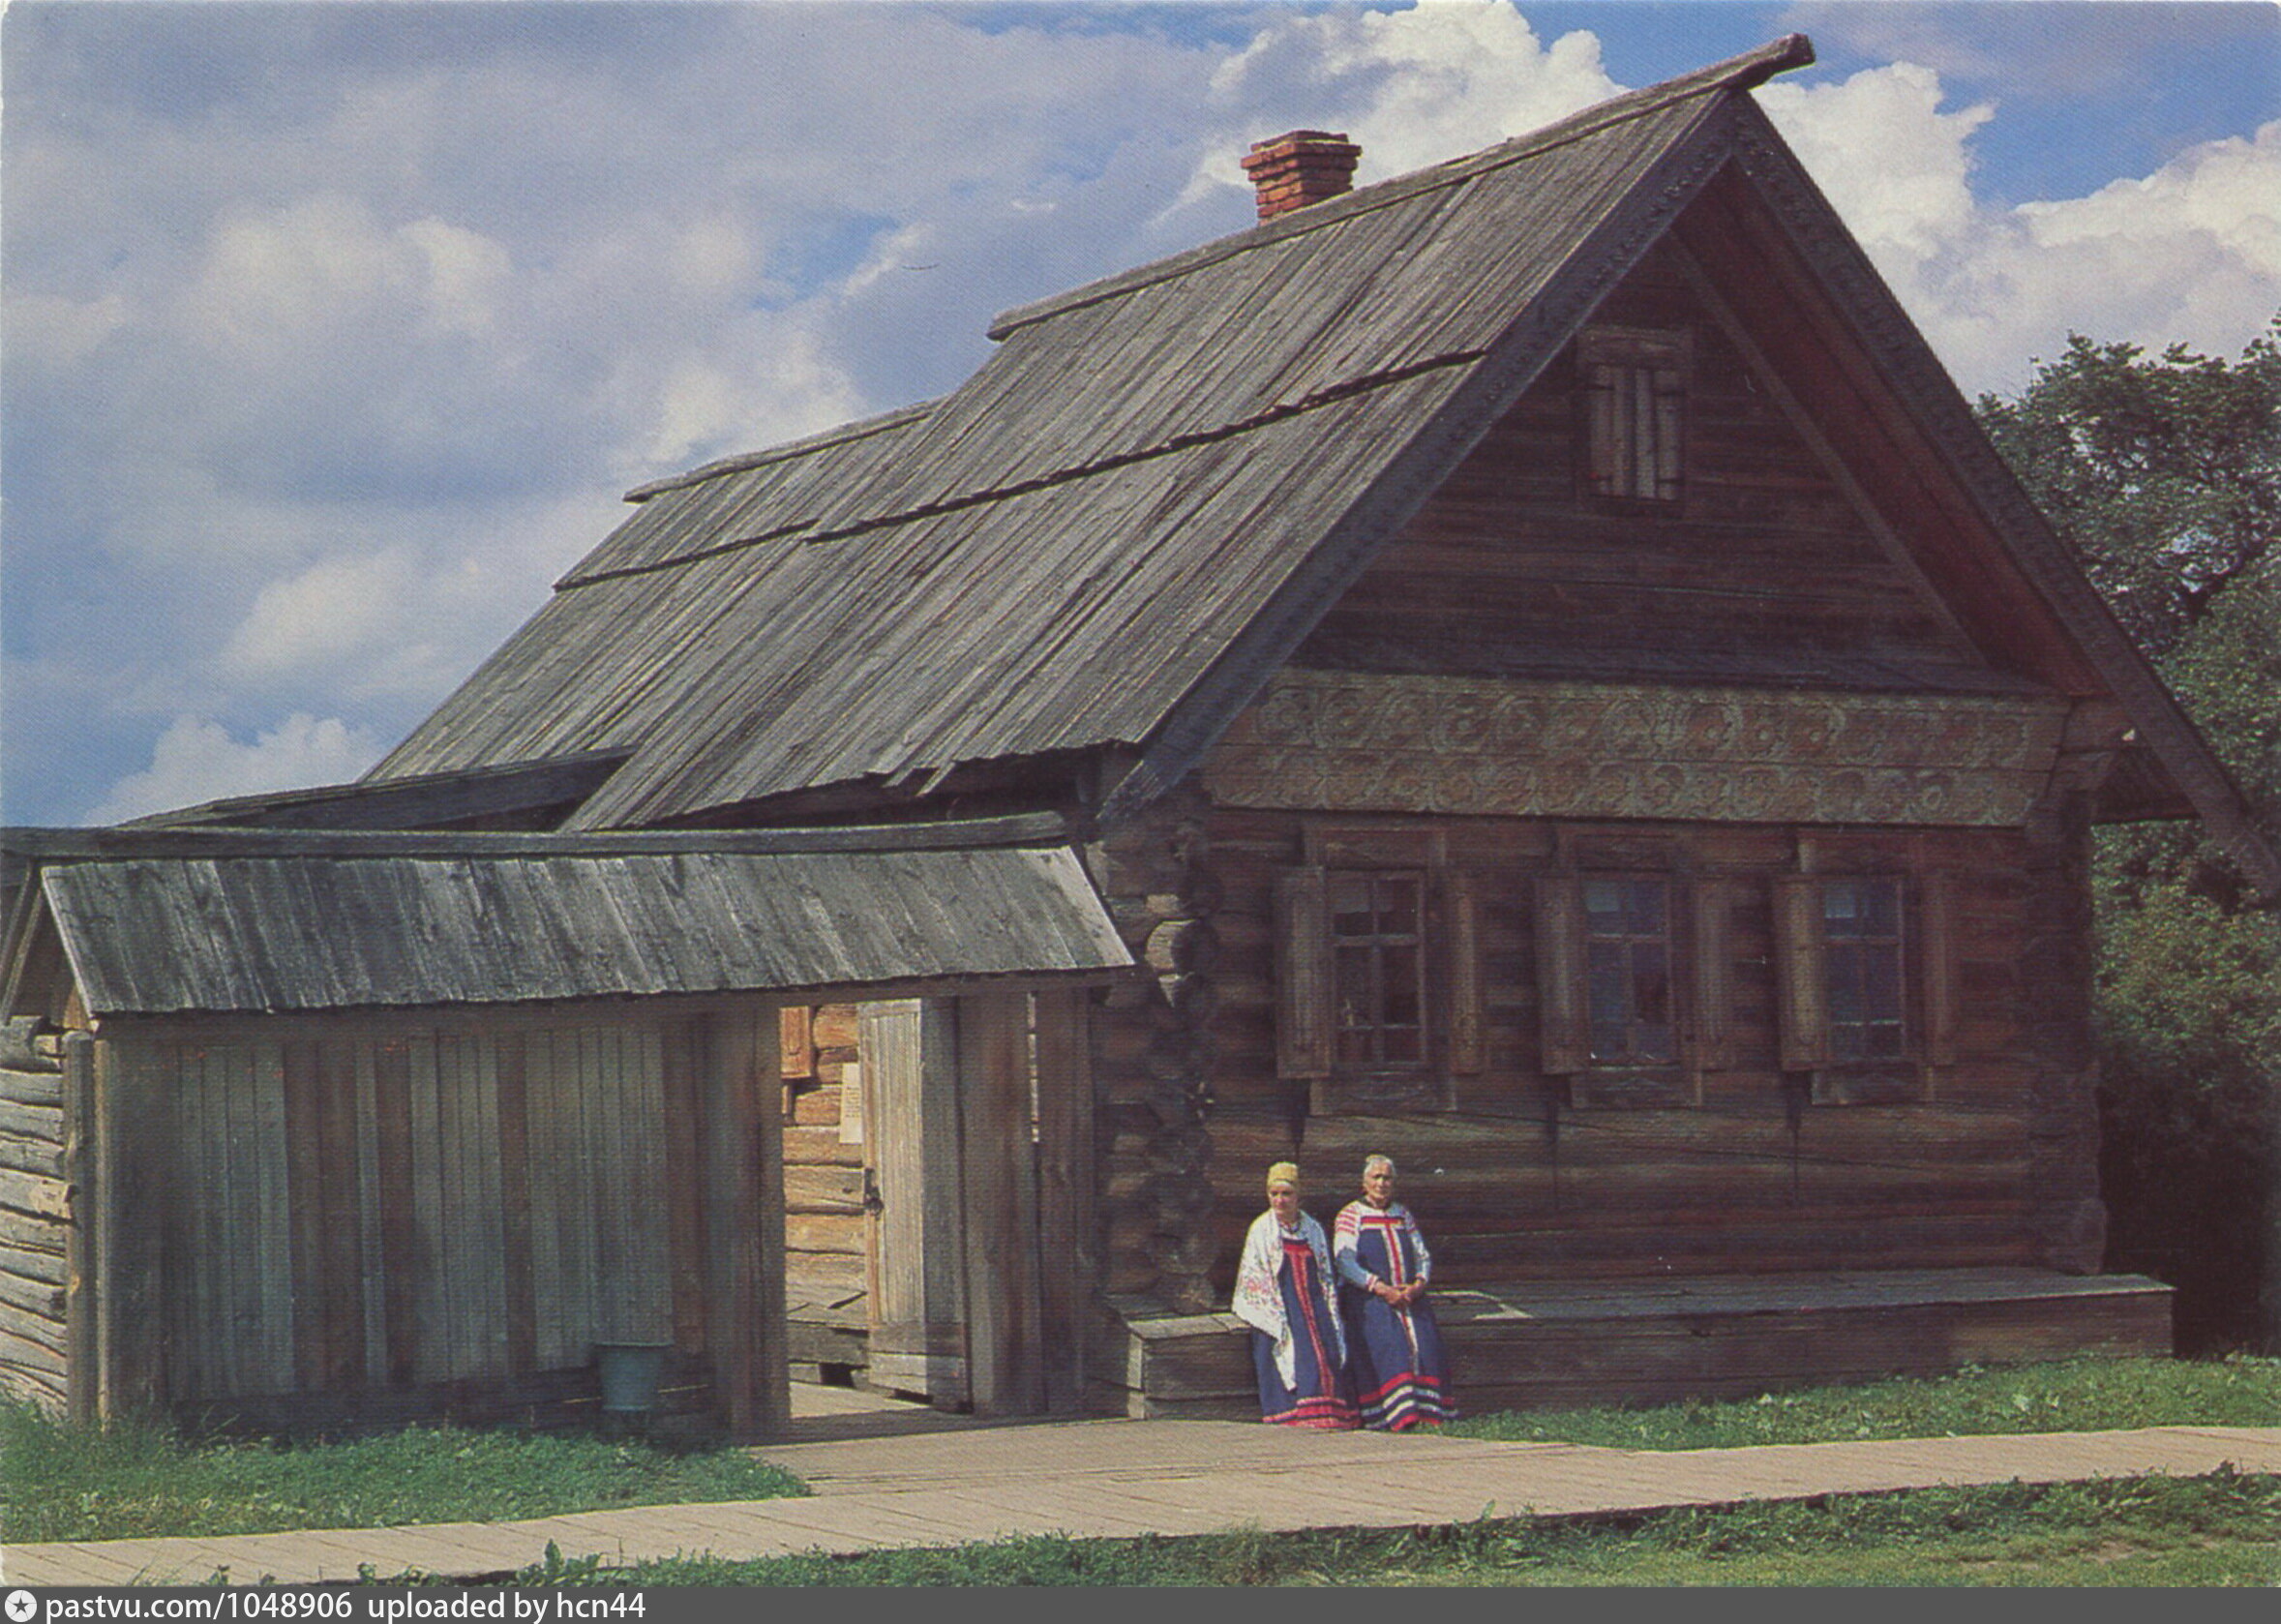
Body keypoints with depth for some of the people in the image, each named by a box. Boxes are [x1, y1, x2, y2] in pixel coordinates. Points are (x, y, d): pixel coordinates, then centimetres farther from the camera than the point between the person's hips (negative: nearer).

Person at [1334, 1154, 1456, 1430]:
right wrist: (1381, 1288, -16)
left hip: (1410, 1298, 4)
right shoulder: (1351, 1215, 4)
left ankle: (1428, 1413, -18)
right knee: (1386, 1346, -23)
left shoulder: (1403, 1214, 19)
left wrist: (1419, 1284, -5)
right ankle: (1396, 1416, -28)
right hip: (1369, 1298, -4)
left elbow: (1423, 1256, 17)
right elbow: (1345, 1262, -6)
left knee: (1424, 1345, -15)